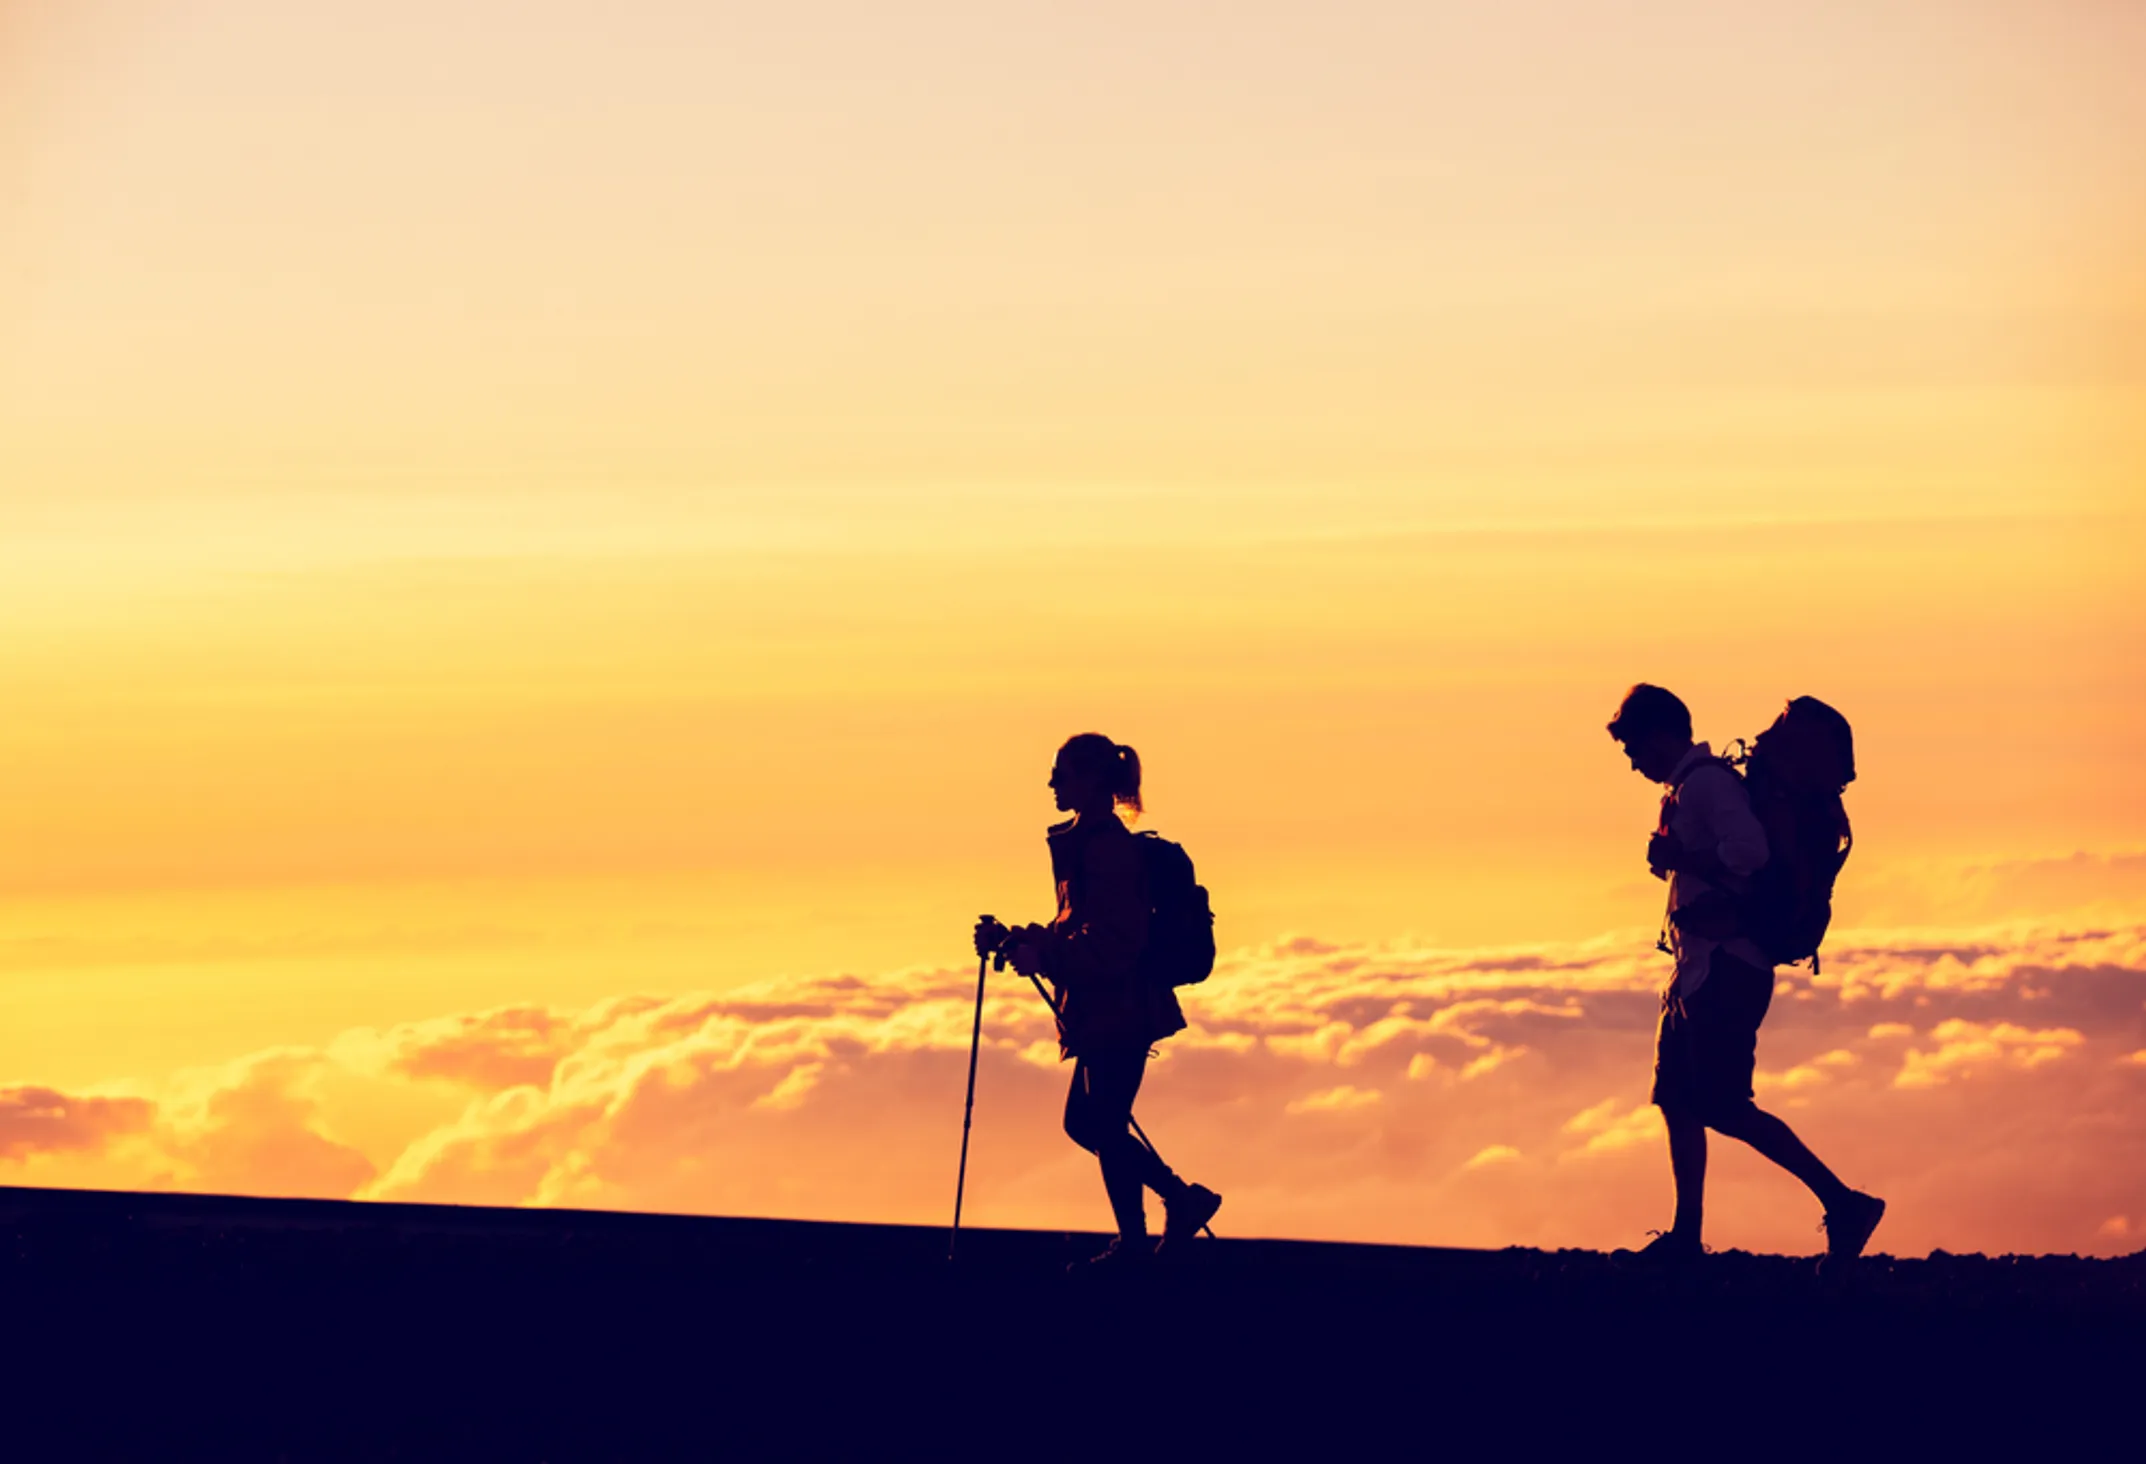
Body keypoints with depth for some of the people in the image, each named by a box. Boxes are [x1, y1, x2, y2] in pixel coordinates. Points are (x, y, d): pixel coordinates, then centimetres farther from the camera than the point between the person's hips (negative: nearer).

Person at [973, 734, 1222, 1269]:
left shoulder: (1109, 849, -18)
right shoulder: (1083, 842, 14)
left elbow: (1114, 943, -23)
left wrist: (1043, 955, -25)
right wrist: (1018, 940, 11)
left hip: (1120, 1010, -10)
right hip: (1103, 1010, 10)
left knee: (1105, 1125, -2)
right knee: (1085, 1122, 15)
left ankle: (1133, 1241, 10)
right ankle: (1183, 1199, 22)